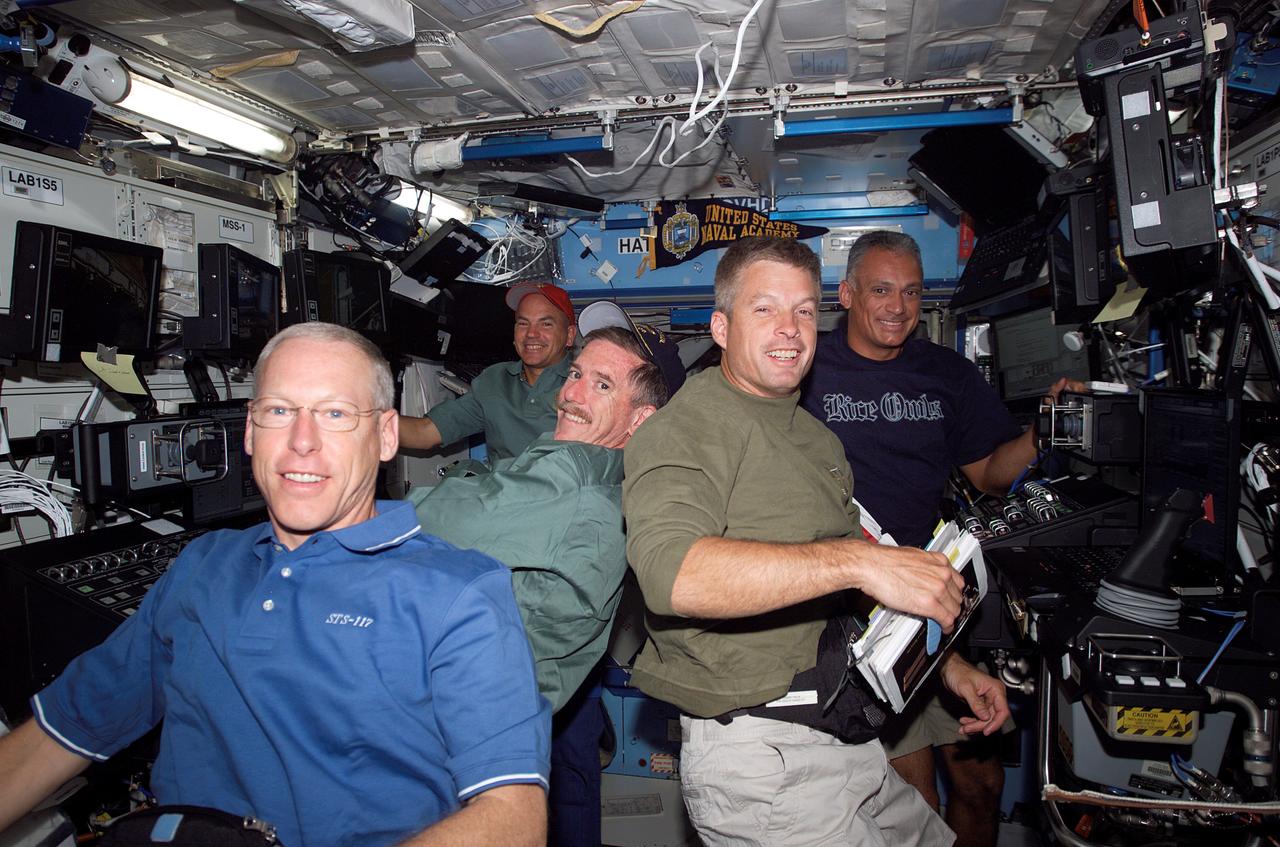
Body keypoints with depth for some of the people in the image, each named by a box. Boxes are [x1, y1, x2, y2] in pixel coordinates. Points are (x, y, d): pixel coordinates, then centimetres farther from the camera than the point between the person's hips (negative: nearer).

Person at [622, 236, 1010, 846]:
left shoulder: (817, 438, 17)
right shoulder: (687, 428, -14)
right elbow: (670, 572, -34)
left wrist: (947, 666, 17)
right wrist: (858, 560, -36)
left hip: (843, 733, 9)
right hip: (755, 749, -8)